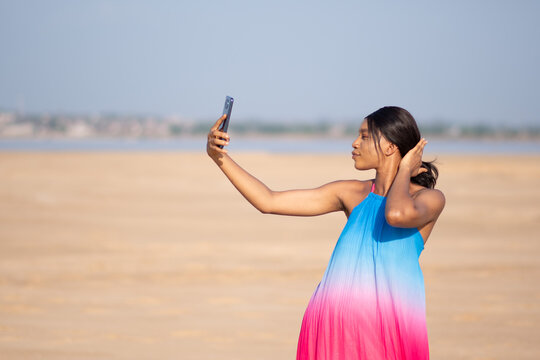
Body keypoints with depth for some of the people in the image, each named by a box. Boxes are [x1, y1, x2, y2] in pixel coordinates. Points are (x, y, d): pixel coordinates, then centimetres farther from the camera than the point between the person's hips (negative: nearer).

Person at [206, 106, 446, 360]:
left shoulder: (429, 198, 3)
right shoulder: (352, 194, 14)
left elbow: (397, 214, -22)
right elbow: (268, 201, 14)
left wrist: (404, 171, -2)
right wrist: (219, 156, 9)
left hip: (387, 324, -4)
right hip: (334, 320, 4)